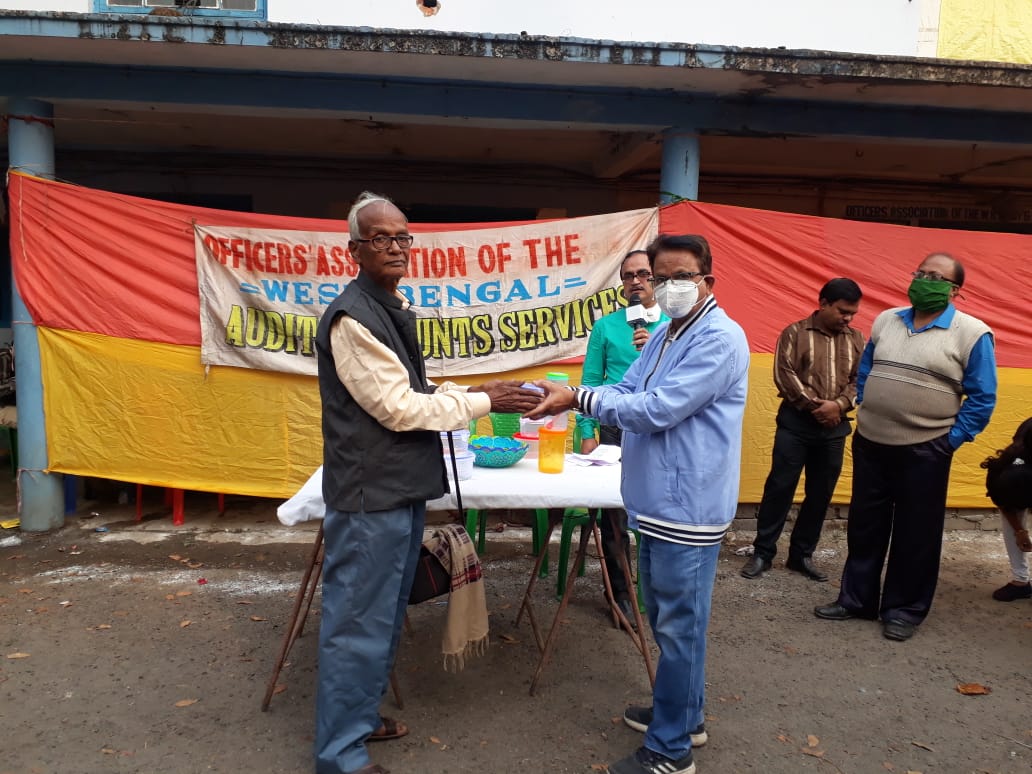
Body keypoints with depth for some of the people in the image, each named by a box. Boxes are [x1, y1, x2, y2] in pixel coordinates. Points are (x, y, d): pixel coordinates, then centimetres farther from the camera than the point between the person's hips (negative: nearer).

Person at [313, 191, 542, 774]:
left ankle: (361, 715, 39)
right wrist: (484, 404, -14)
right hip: (370, 496, -10)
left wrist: (470, 394, 4)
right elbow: (399, 408, -19)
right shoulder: (352, 319, -18)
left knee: (385, 616, 21)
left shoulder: (396, 310, 13)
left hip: (402, 489, 10)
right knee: (358, 624, 3)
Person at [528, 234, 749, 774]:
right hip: (658, 502, 10)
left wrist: (580, 399, -20)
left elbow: (658, 409, -24)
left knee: (678, 626, 3)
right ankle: (681, 714, 40)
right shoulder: (666, 334, 14)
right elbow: (627, 392, 8)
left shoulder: (719, 339, -17)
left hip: (687, 509, -9)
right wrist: (565, 394, -9)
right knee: (666, 618, 21)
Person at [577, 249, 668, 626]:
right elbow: (590, 382, 1)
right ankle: (620, 592, 21)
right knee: (615, 515, 6)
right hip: (616, 430, 0)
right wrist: (587, 432, -5)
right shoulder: (606, 326, 3)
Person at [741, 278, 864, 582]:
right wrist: (814, 404, -15)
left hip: (834, 427, 4)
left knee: (820, 493, 9)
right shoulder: (795, 333, -1)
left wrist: (839, 405, -15)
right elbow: (784, 375, -10)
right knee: (779, 487, -1)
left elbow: (862, 380, 3)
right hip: (795, 423, -4)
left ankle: (802, 554, 23)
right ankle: (763, 552, 10)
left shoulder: (857, 339, 9)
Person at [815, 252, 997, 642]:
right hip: (868, 444, 5)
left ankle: (905, 609, 23)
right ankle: (856, 598, 27)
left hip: (924, 451, -4)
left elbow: (982, 398, -6)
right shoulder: (885, 320, 8)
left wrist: (950, 440, -8)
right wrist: (864, 413, 9)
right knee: (864, 526, 13)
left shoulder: (972, 333, -7)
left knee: (915, 534, 8)